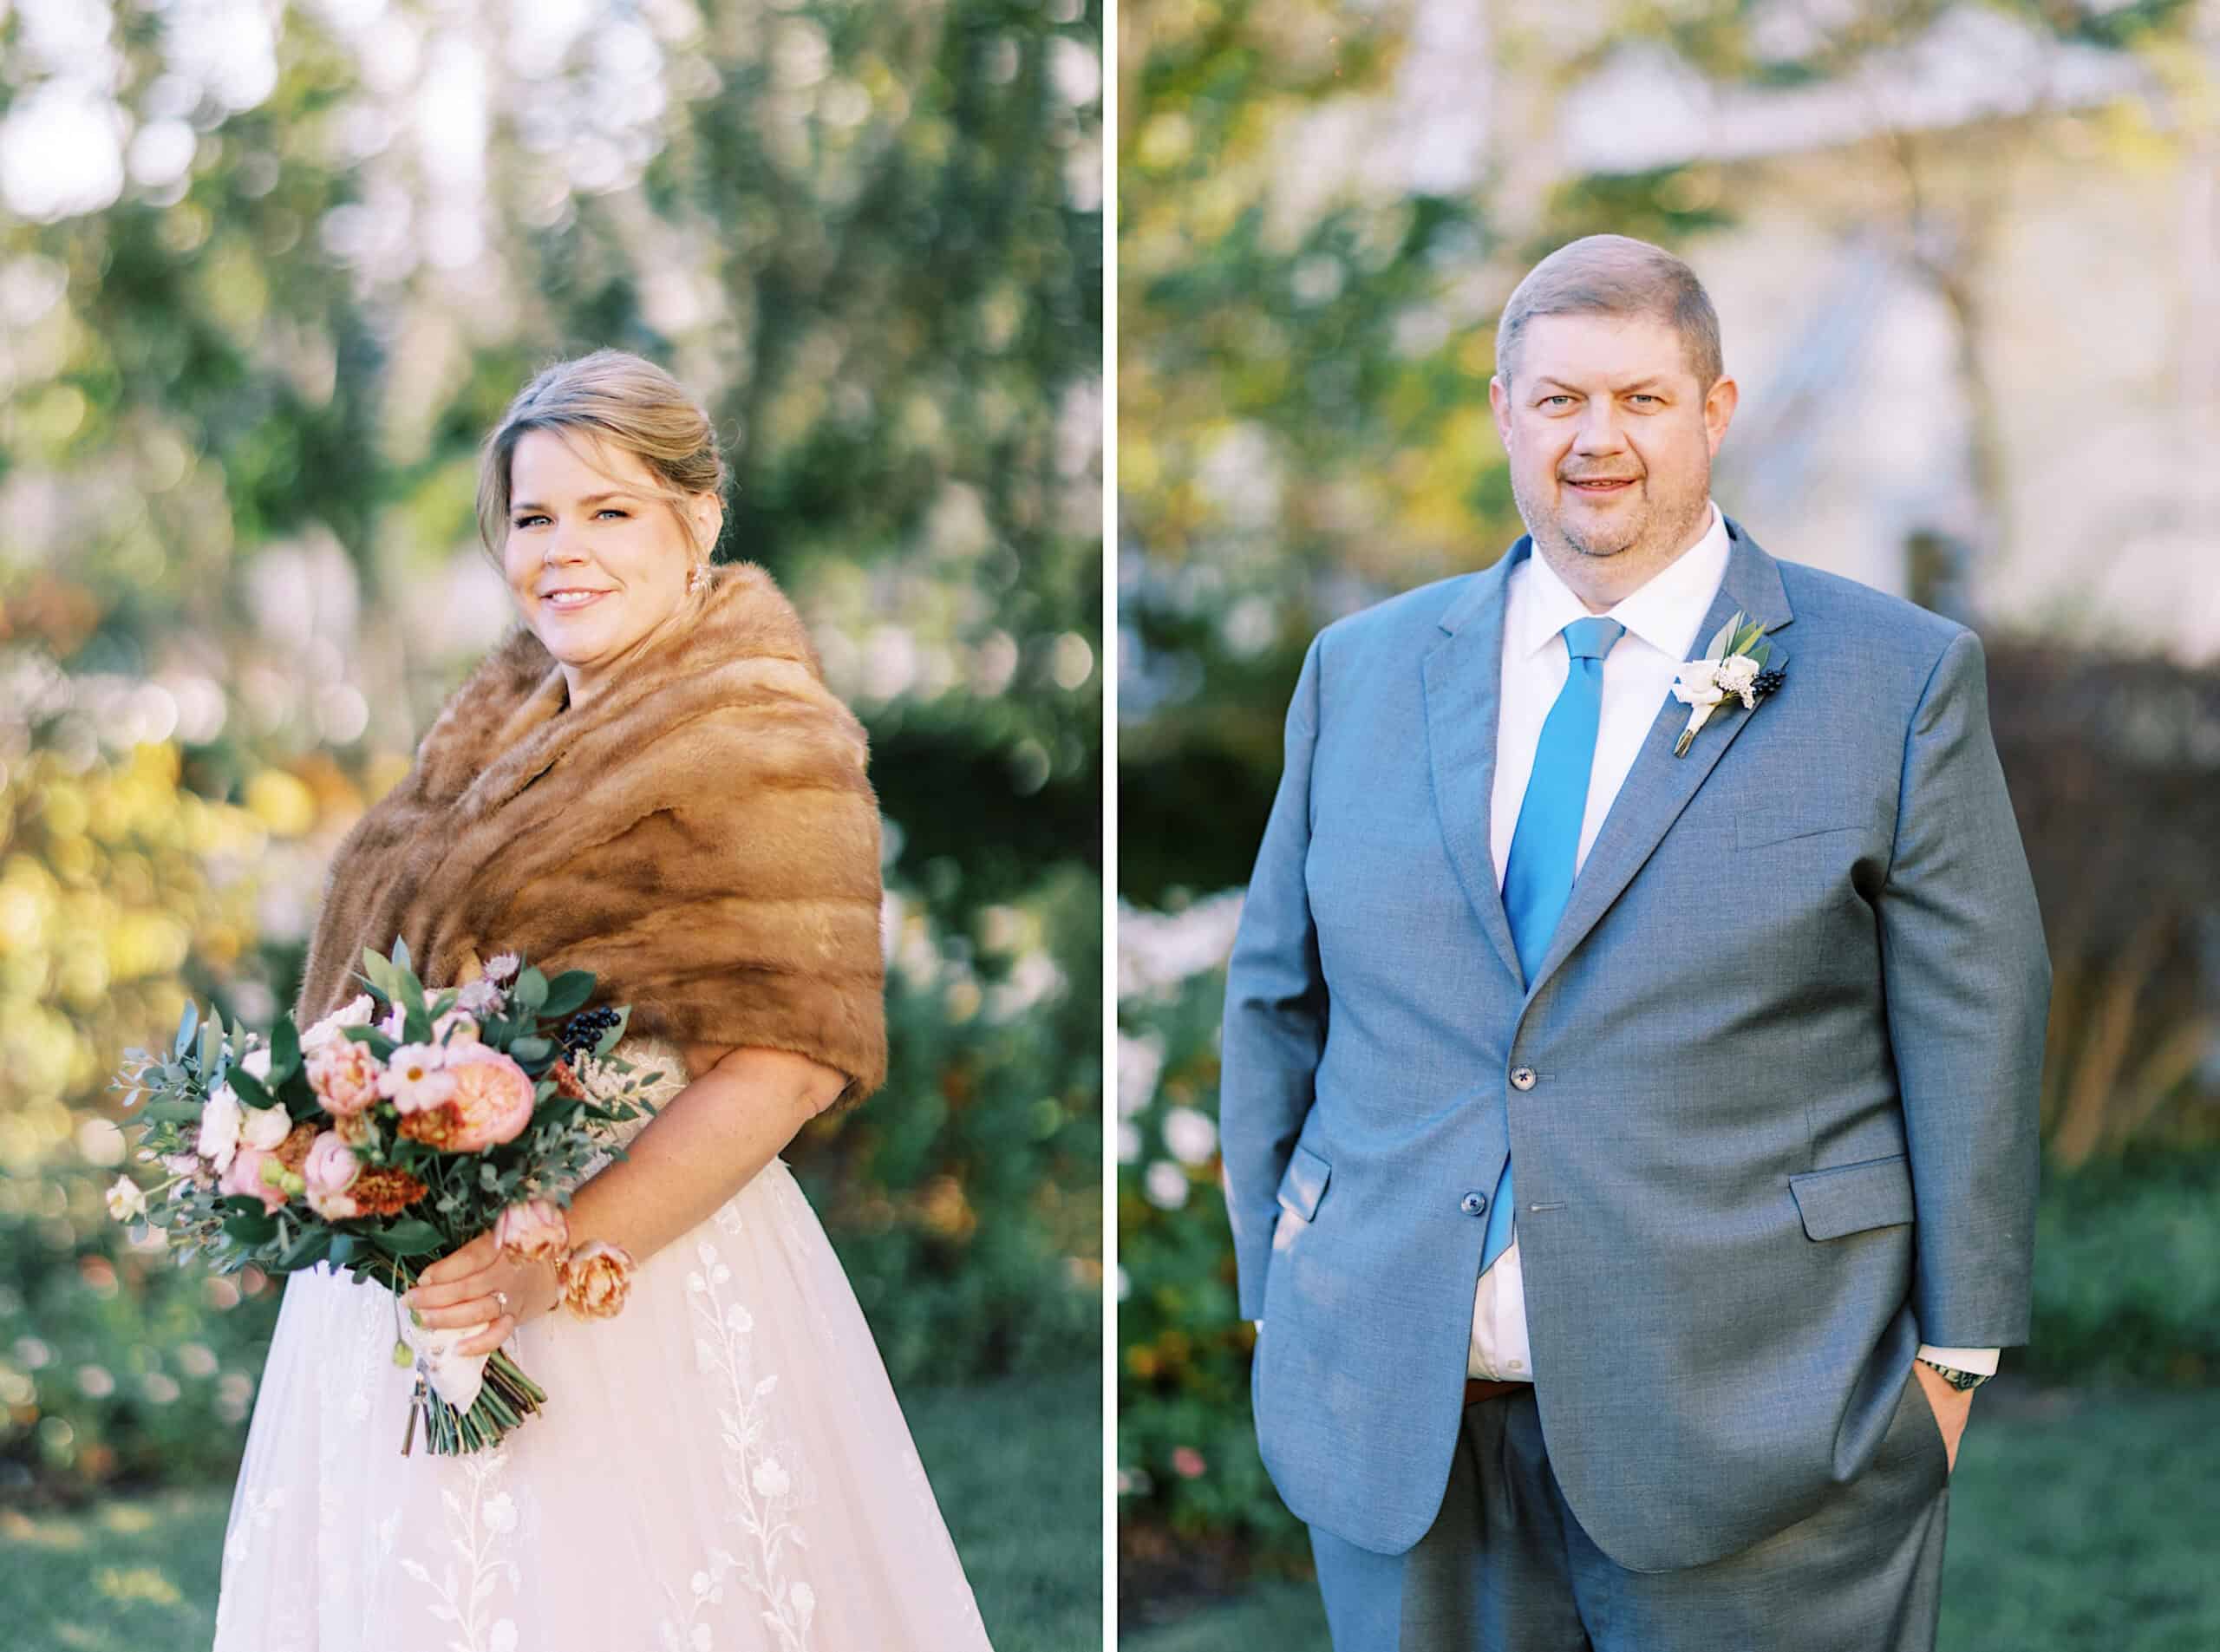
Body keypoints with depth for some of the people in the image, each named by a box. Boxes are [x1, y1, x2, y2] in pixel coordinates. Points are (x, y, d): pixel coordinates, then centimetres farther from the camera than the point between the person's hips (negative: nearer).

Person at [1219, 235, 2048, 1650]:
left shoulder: (1900, 679, 1)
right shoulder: (1362, 672, 10)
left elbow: (1973, 1026, -1)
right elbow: (1276, 998, 14)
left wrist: (1952, 1350, -3)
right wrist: (1281, 1297, 9)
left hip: (1756, 1423, -3)